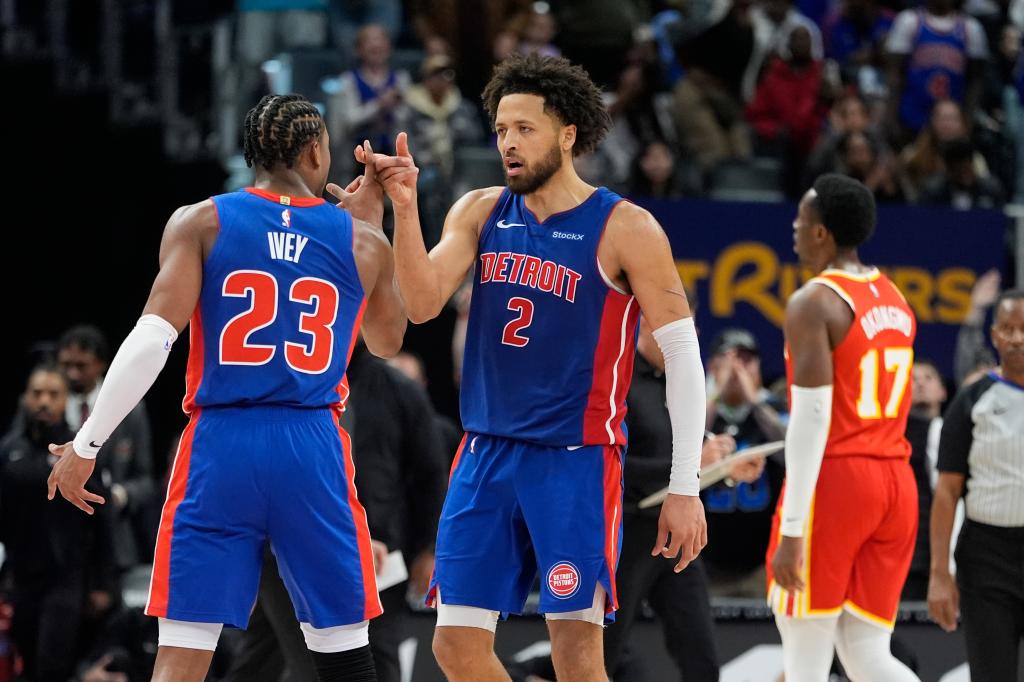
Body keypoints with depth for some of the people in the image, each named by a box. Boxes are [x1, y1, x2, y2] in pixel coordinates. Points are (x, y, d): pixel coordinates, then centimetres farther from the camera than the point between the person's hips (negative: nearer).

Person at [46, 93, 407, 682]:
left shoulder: (200, 224, 2)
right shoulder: (363, 241, 8)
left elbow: (152, 339, -9)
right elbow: (388, 341, 27)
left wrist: (86, 445, -3)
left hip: (219, 445, -1)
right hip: (313, 451, 1)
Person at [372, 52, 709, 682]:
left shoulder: (624, 229, -8)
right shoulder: (480, 213, 7)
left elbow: (683, 356, -7)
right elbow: (424, 304, -4)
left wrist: (686, 488, -11)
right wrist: (405, 208, -18)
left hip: (577, 462, -5)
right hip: (486, 457, 5)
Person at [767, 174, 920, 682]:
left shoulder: (813, 303, -10)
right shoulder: (895, 299, 15)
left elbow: (811, 419, -17)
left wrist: (790, 531, -17)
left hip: (834, 478, -7)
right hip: (896, 482, 7)